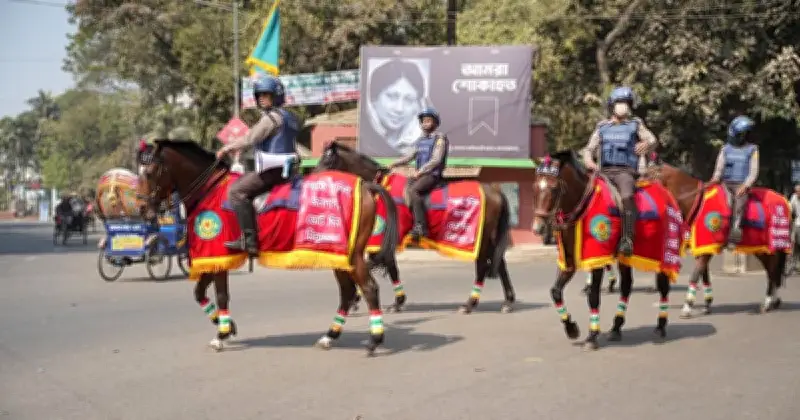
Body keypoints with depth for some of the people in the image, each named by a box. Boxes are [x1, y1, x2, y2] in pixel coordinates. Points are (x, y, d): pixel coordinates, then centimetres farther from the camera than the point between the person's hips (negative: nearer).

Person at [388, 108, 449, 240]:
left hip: (433, 175, -7)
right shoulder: (421, 140, 19)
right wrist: (394, 164, 9)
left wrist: (420, 171, -20)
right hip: (419, 174, 7)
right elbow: (410, 156, 21)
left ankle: (421, 226, -28)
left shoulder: (440, 138, -3)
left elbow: (436, 160, -14)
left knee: (413, 190, -29)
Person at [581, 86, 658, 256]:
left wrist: (646, 144, -20)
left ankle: (628, 239, -39)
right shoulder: (603, 126, 18)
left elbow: (652, 140, 4)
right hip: (604, 172, 3)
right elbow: (589, 148, 17)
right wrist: (588, 160, -6)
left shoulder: (635, 124, 13)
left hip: (626, 171, -3)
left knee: (627, 196, -33)